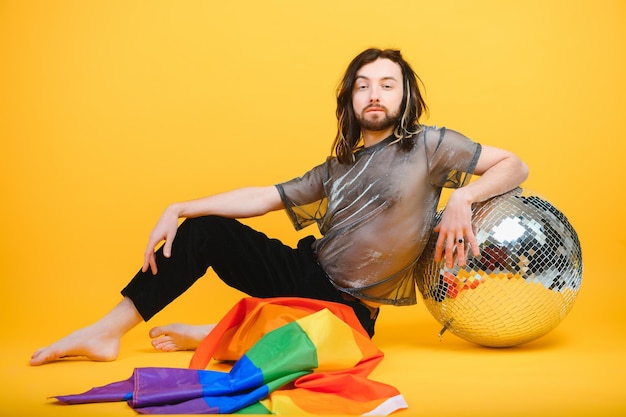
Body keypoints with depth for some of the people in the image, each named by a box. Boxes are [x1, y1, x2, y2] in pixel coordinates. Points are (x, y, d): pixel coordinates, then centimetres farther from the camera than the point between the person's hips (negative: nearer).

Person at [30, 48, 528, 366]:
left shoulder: (428, 145, -5)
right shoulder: (338, 167, 11)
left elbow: (515, 166, -6)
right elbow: (263, 197, 6)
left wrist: (461, 198, -27)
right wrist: (178, 209, -2)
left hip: (347, 309, -5)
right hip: (305, 271, 6)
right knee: (206, 229, -8)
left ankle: (208, 336, -3)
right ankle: (107, 332, -3)